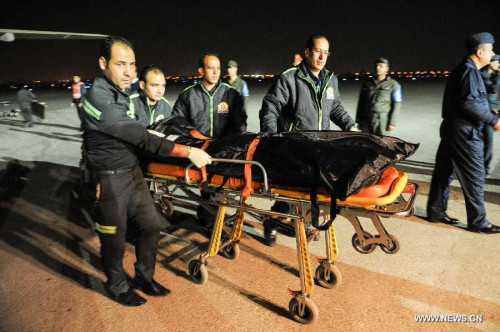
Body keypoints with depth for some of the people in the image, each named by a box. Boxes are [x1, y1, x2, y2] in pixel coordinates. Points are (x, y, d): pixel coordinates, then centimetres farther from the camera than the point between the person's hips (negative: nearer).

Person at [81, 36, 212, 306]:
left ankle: (144, 277, 34)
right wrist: (188, 152, -31)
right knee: (114, 237, 9)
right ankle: (117, 287, 33)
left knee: (150, 224, 13)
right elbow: (140, 138, -28)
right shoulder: (98, 98, -23)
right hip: (109, 180, -8)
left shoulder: (127, 91, 4)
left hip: (133, 172, 8)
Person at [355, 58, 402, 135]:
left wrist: (392, 123, -7)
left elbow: (396, 105, 1)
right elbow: (361, 103, 16)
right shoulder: (367, 84, 16)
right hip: (367, 121, 3)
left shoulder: (393, 84, 6)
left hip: (383, 121, -3)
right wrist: (358, 121, 11)